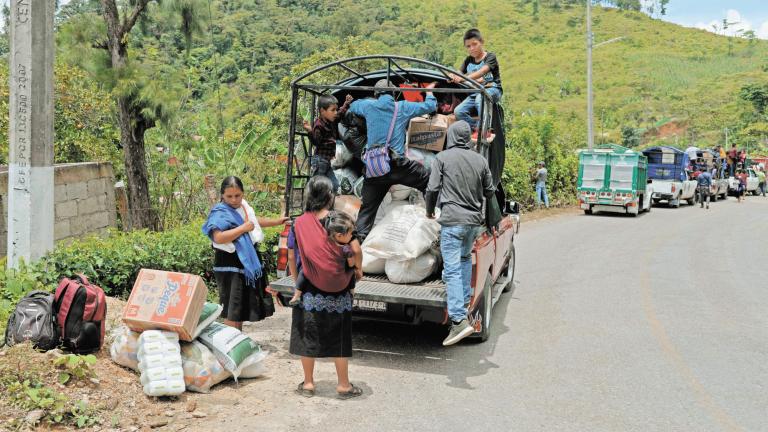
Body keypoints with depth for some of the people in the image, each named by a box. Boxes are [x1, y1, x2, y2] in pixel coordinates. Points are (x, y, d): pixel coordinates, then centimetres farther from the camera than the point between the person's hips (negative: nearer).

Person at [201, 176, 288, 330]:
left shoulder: (244, 206, 7)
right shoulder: (220, 213, -18)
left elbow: (254, 221, 28)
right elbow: (218, 237, -33)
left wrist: (276, 221, 35)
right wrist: (244, 228, -26)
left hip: (249, 262, 9)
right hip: (230, 266, -8)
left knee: (243, 306, 18)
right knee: (232, 310, -10)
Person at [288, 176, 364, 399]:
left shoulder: (299, 223, -1)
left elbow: (291, 257, 3)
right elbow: (356, 249, -14)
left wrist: (296, 281, 16)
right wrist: (358, 269, 5)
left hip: (309, 291, 1)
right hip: (337, 290, -1)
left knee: (307, 336, 13)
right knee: (339, 337, 11)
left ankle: (308, 383, 23)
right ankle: (344, 385, 19)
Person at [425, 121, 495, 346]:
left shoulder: (442, 157, -4)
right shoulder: (480, 160, 8)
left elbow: (433, 188, -6)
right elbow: (489, 191, 14)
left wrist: (429, 210, 12)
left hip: (452, 220, -5)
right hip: (475, 220, 5)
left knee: (452, 269, -7)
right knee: (465, 258, 28)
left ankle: (459, 320, -14)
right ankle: (465, 301, 27)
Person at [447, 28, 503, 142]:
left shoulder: (490, 57, -6)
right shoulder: (468, 60, 14)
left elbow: (481, 72, -24)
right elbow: (459, 74, 1)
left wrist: (463, 78, -39)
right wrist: (452, 76, -26)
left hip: (492, 90, -5)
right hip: (475, 93, 5)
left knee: (480, 97, -40)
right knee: (458, 111, -19)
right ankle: (476, 129, -6)